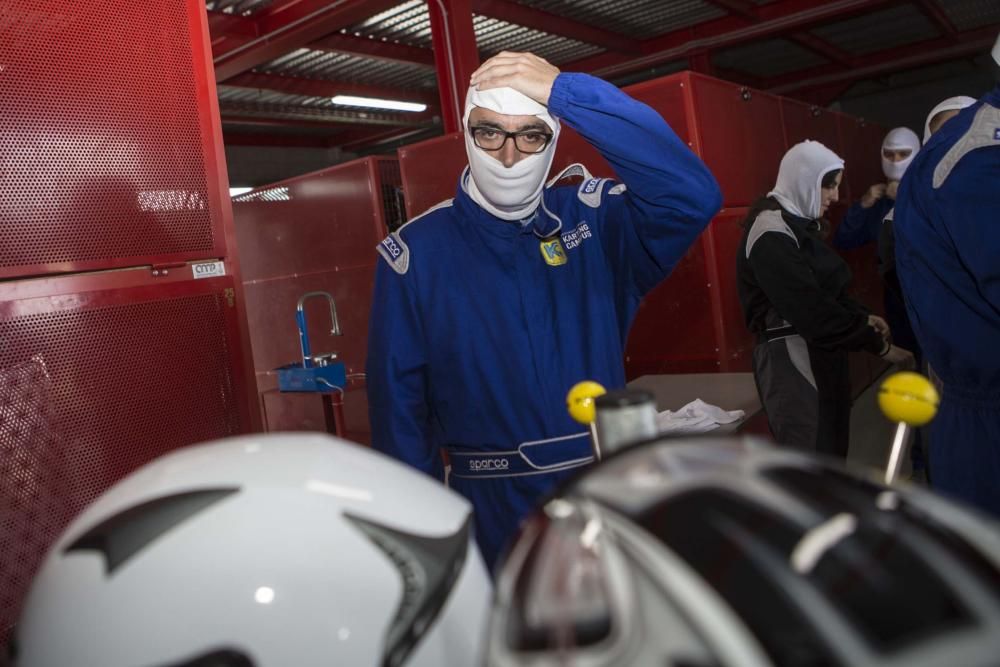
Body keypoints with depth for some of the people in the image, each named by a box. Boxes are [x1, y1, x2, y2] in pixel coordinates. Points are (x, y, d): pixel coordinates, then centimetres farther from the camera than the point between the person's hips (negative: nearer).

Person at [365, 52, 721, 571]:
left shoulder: (596, 221, -3)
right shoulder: (415, 251, -6)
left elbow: (694, 197, -23)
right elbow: (398, 405, -3)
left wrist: (567, 92, -25)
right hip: (496, 516, -1)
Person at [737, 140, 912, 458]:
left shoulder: (798, 222, 14)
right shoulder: (772, 235, -18)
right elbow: (812, 309, -23)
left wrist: (862, 317, 4)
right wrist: (877, 344, -17)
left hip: (817, 353, 10)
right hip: (790, 358, -10)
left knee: (830, 450, 15)